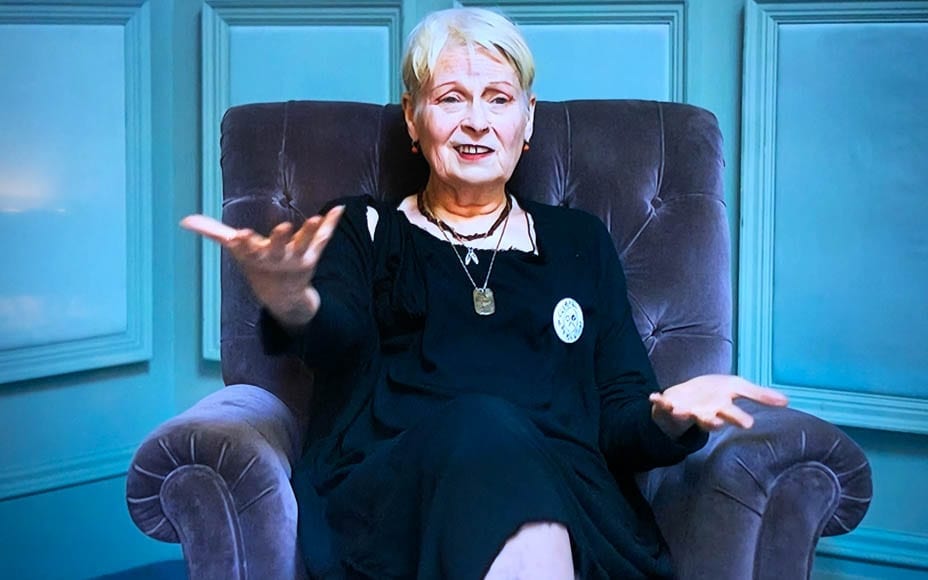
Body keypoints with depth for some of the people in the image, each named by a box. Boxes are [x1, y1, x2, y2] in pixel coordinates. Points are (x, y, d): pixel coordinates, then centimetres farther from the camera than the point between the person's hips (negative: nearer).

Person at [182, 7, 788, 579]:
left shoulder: (580, 243, 26)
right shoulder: (363, 230, 21)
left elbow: (619, 427, 18)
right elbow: (339, 335, -4)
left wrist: (668, 416, -9)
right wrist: (293, 307, -31)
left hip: (570, 506, 1)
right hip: (387, 494, 0)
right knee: (484, 429, -37)